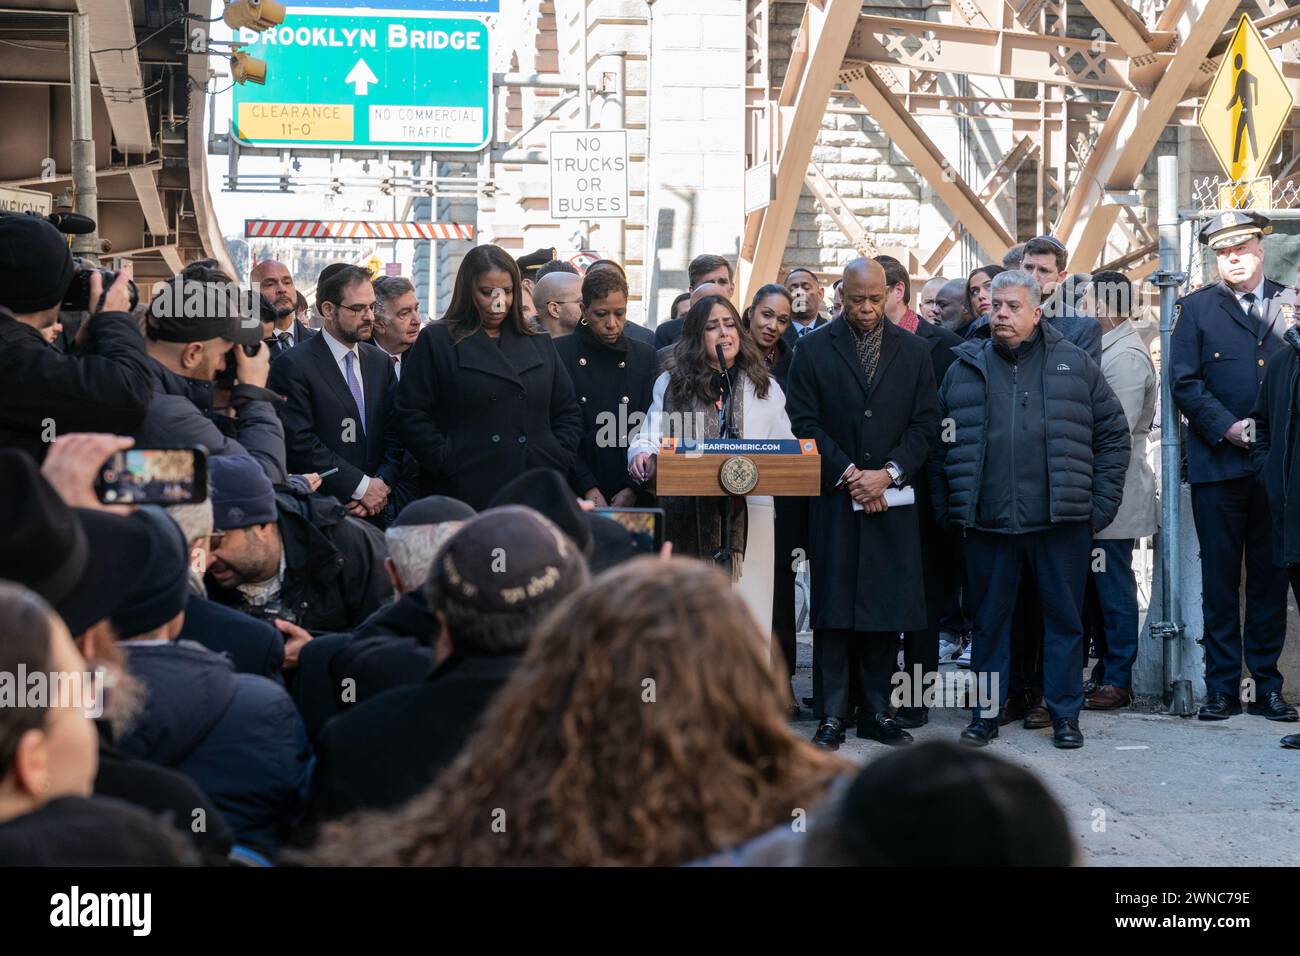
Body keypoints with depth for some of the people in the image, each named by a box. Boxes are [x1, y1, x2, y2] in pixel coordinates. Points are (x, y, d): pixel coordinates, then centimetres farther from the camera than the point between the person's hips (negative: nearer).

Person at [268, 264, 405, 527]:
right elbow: (299, 441, -14)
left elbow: (394, 433, 11)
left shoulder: (380, 362, 13)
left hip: (376, 512, 5)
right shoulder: (294, 366, -7)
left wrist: (382, 484, -6)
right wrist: (361, 486, -13)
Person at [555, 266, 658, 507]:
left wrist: (633, 490, -6)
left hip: (634, 497, 2)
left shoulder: (645, 356, 9)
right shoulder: (559, 354, -1)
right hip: (576, 496, -2)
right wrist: (588, 489, -13)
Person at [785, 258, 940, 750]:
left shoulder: (914, 351, 9)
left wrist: (888, 473, -8)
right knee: (833, 608, -2)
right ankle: (831, 716, 3)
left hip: (893, 499, 2)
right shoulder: (814, 350, 4)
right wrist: (848, 474, -10)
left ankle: (878, 711, 12)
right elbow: (805, 422, -1)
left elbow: (925, 423, 6)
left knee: (888, 609, 3)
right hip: (834, 500, -2)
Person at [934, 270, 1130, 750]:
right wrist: (946, 508, 4)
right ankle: (986, 712, 18)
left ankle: (1065, 713, 17)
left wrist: (1101, 503, 1)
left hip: (1062, 522, -1)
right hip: (987, 524, 1)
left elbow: (1113, 434, 7)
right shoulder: (965, 370, 9)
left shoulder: (1074, 364, 6)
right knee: (989, 620, 8)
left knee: (1064, 618, 6)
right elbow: (940, 442, 12)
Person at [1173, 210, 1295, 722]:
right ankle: (1221, 688, 9)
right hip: (1218, 463, -1)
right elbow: (1184, 382, -1)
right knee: (1220, 579, 2)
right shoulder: (1196, 307, 6)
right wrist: (1228, 427, -11)